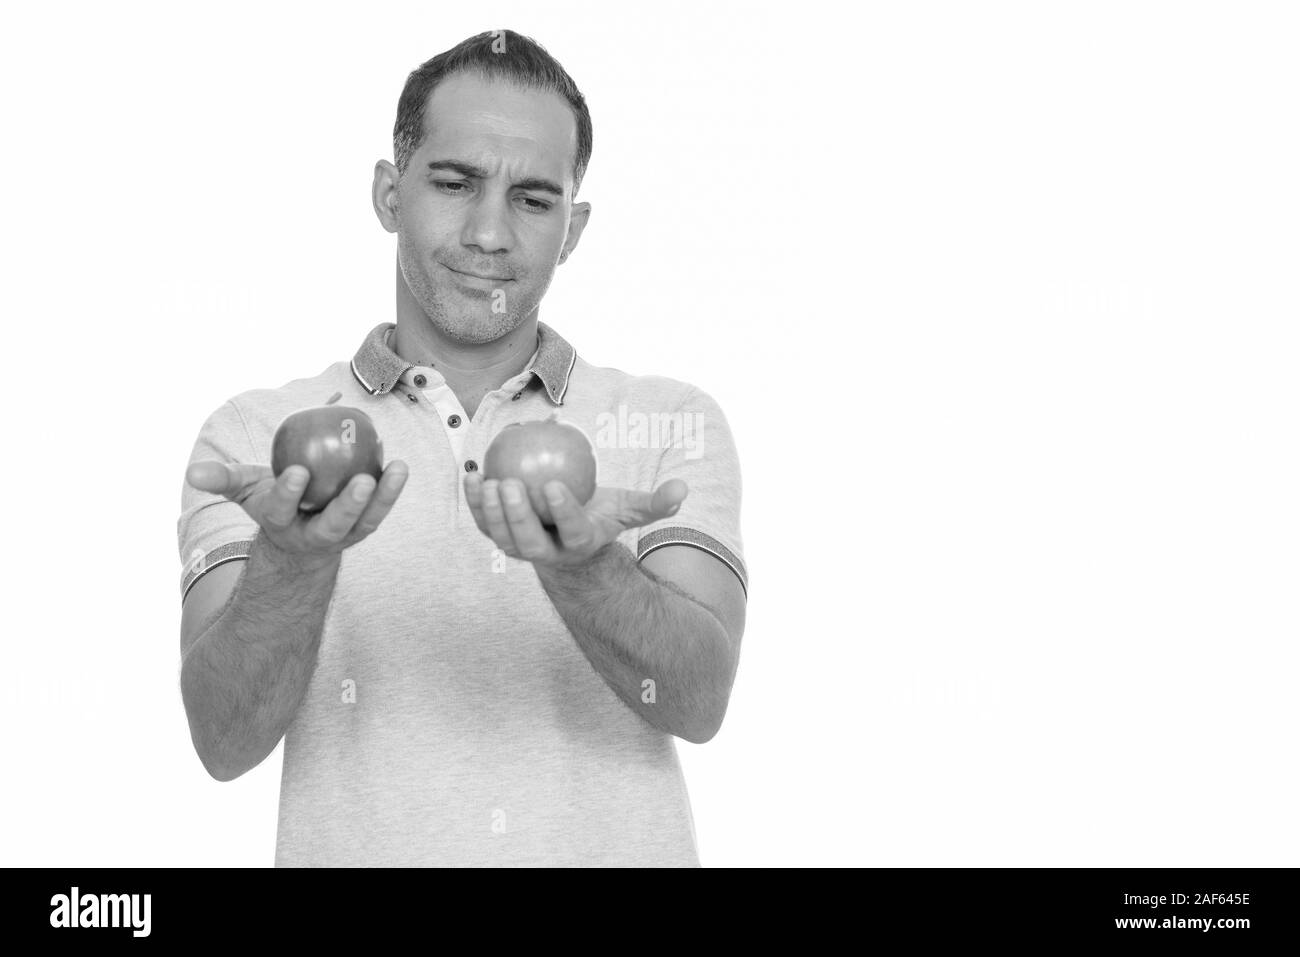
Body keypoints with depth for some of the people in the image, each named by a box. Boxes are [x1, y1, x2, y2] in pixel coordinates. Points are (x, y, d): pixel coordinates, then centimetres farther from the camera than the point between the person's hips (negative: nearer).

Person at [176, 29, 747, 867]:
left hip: (622, 846, 0)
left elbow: (697, 700, -6)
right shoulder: (256, 437, 5)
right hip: (361, 850, 0)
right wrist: (290, 559, -23)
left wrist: (582, 569, -24)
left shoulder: (677, 424, 7)